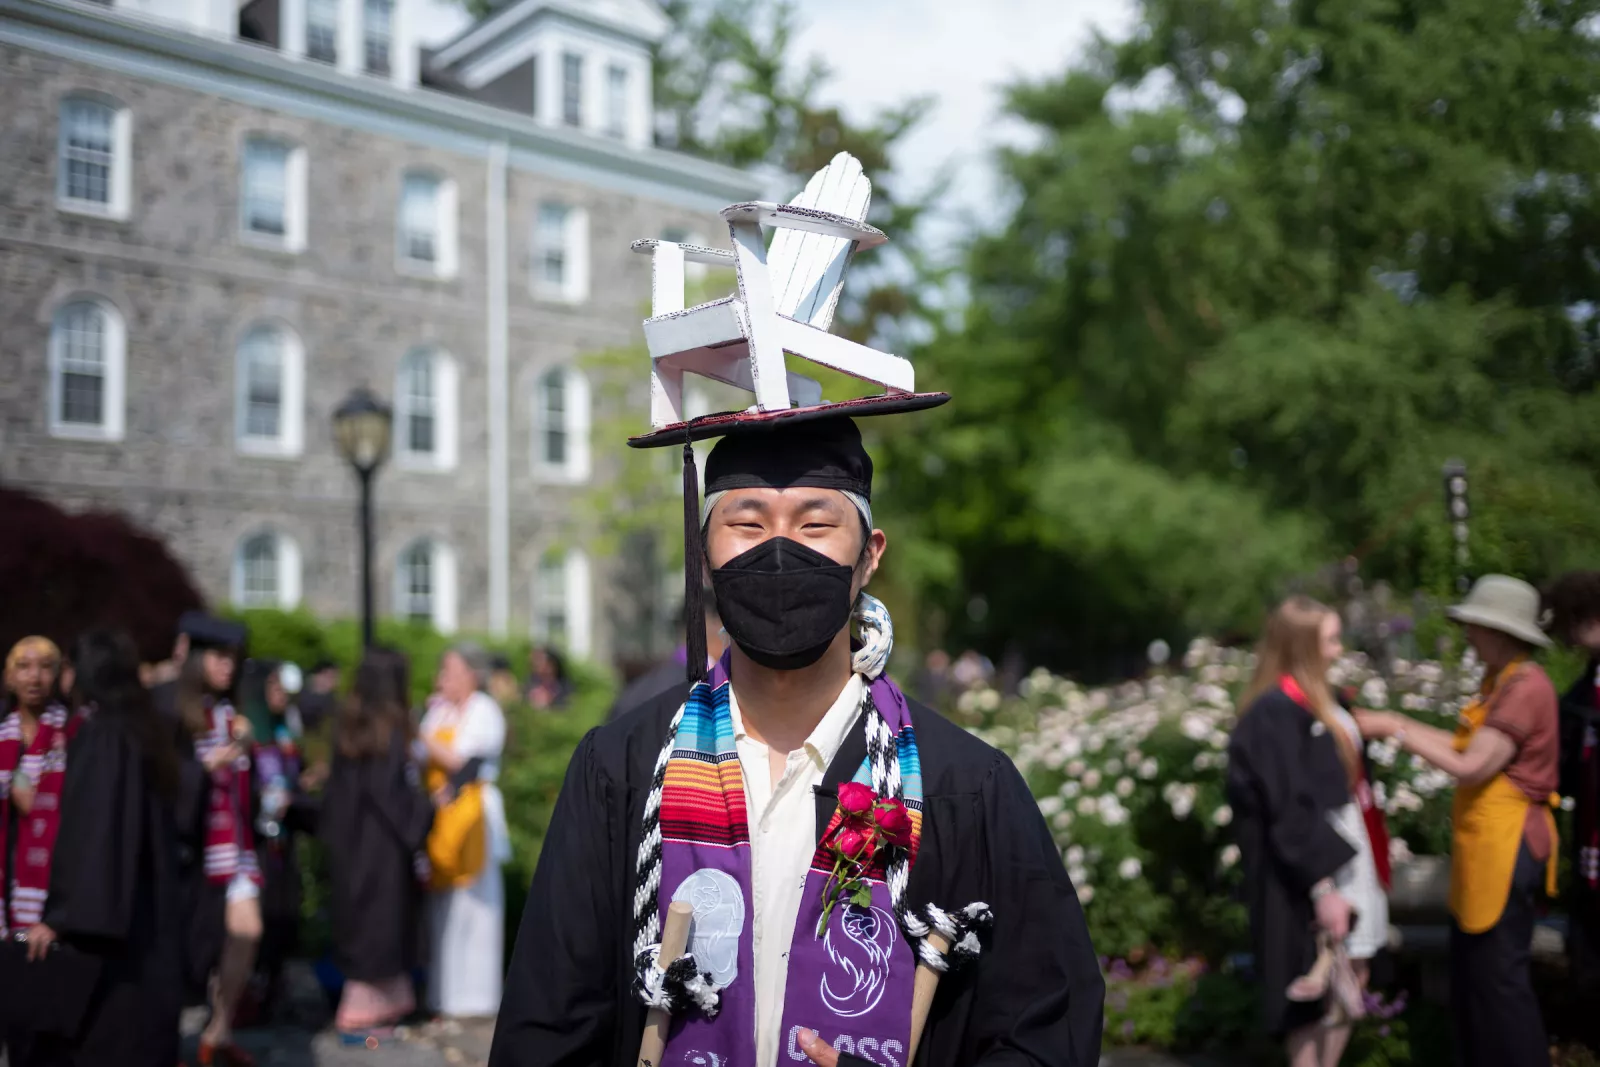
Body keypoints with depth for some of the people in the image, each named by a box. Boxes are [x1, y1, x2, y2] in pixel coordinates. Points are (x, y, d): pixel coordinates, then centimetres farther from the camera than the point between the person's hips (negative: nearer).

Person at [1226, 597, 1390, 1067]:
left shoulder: (1316, 700, 9)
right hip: (1310, 872, -9)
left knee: (1352, 981, 14)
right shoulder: (1276, 712, -19)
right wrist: (1321, 886, -23)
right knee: (1314, 993, 2)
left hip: (1342, 858, 9)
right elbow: (1288, 811, -22)